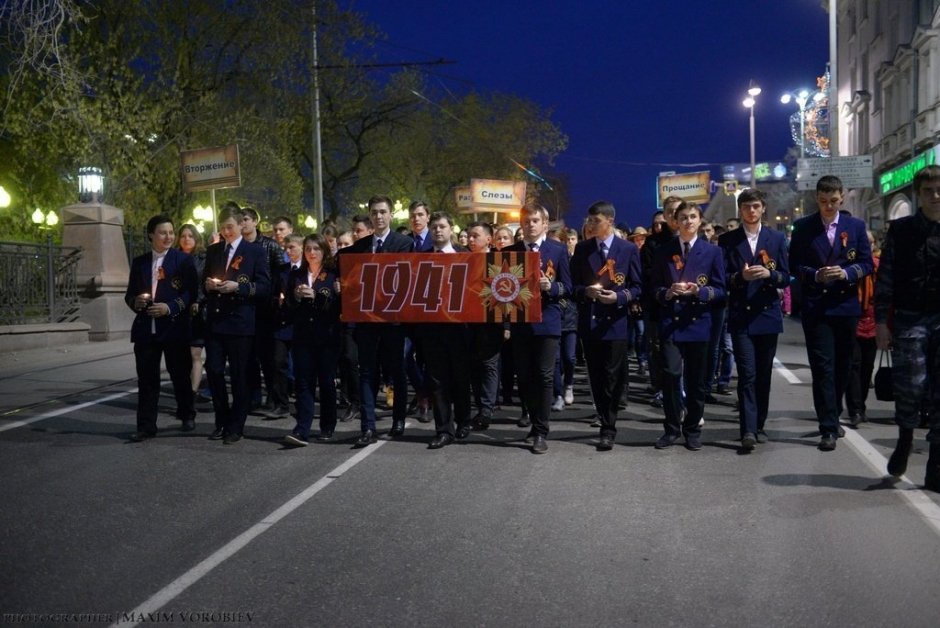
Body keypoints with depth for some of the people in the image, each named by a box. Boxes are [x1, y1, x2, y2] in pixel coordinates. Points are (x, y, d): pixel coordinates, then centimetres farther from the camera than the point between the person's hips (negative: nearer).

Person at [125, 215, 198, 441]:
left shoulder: (183, 260, -1)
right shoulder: (139, 262, 12)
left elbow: (191, 293, -6)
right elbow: (129, 294, 15)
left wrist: (170, 307, -18)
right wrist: (135, 301, -7)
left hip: (175, 328, -3)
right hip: (146, 328, 3)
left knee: (180, 375, 8)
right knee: (146, 379, 2)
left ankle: (187, 416, 28)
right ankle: (146, 426, 7)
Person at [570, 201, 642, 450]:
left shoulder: (629, 249, 1)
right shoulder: (582, 249, 9)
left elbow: (637, 287, 1)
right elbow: (573, 284, 9)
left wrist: (619, 296, -17)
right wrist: (586, 291, -12)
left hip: (615, 321, -3)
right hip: (589, 322, 3)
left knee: (612, 379, -2)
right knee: (596, 378, 9)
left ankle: (608, 429, 6)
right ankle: (606, 422, 22)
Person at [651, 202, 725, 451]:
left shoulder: (713, 251, 6)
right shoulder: (663, 251, 8)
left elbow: (720, 290, 3)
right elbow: (654, 287, 8)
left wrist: (698, 291, -15)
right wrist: (668, 292, -13)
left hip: (698, 322, 0)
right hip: (670, 322, 0)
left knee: (696, 380, 6)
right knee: (670, 374, -8)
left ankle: (692, 430, 19)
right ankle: (672, 428, 6)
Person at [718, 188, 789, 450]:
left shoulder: (777, 239, 8)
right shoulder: (728, 240, 3)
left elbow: (785, 277, 4)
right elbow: (722, 278, -1)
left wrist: (769, 274, -16)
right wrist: (740, 276, -20)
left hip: (767, 315, 2)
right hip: (741, 316, -2)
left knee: (764, 375, 9)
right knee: (747, 374, -9)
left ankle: (759, 425, 21)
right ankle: (748, 431, -12)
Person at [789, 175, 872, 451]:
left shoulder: (856, 226, 6)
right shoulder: (803, 227, 2)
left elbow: (867, 263, 4)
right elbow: (794, 265, 1)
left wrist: (845, 273, -15)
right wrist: (815, 275, -16)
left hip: (846, 305, 2)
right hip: (815, 306, -2)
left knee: (841, 366, 12)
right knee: (823, 367, -7)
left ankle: (832, 417, 30)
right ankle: (828, 427, -6)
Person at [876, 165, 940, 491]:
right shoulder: (901, 230, 4)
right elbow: (885, 278, 3)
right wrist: (880, 320, -2)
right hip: (910, 319, -1)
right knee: (911, 384, -11)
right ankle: (905, 437, 20)